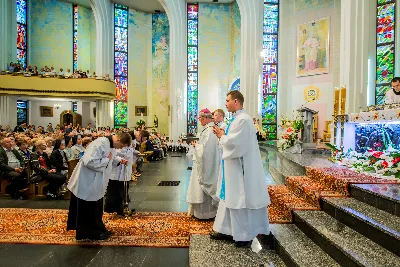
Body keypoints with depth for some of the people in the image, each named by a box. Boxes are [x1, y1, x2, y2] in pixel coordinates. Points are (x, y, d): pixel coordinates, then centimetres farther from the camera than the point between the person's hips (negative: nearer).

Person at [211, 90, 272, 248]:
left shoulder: (243, 119, -19)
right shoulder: (237, 119, 13)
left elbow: (234, 143, -25)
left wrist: (222, 136, -8)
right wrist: (223, 135, 3)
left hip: (239, 168, -10)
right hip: (233, 167, 10)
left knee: (239, 201, 2)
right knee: (229, 198, 17)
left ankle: (245, 236, 17)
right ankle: (226, 230, 29)